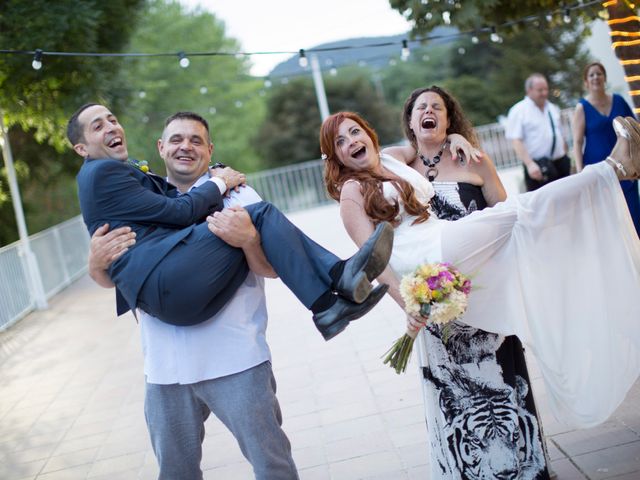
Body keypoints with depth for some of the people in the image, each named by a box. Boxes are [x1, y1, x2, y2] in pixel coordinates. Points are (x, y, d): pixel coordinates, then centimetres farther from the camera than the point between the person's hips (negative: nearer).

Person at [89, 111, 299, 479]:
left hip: (235, 361, -3)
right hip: (164, 367, 4)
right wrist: (97, 264, -10)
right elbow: (112, 280, 13)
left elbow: (272, 268, -7)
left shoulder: (236, 195, 1)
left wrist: (249, 239, -29)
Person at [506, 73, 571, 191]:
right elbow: (516, 141, -14)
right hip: (538, 167, -6)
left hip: (560, 163, 6)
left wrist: (566, 158, 16)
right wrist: (530, 164, -23)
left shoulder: (553, 108, 14)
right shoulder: (519, 111, -6)